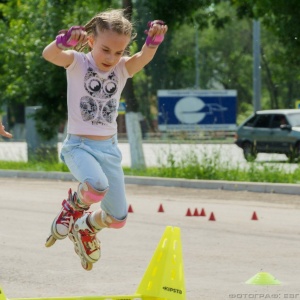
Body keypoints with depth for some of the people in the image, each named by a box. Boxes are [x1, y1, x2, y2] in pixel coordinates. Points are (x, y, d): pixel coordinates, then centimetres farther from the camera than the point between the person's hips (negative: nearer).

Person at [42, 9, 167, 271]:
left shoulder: (123, 69, 0)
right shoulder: (77, 62, -9)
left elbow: (145, 57, -21)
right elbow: (49, 54, -30)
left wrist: (155, 38, -43)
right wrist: (66, 40, -52)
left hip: (109, 149, 4)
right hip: (79, 146, -4)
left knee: (117, 218, 6)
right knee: (97, 186, -35)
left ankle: (85, 227, 40)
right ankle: (73, 206, 0)